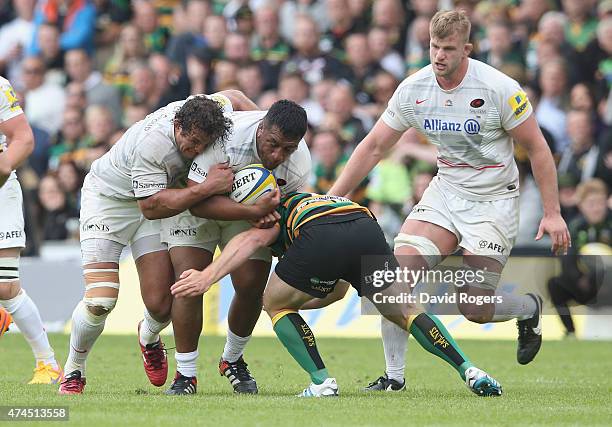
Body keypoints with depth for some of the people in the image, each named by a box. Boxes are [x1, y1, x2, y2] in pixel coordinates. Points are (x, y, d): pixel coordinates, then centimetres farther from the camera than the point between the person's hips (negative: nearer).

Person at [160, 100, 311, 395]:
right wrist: (254, 212, -45)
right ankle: (185, 375, -6)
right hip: (194, 205, -3)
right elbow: (198, 201, -37)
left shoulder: (300, 164, -23)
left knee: (251, 287, -9)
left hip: (251, 210, 3)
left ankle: (232, 360, 19)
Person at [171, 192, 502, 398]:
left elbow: (253, 239, 7)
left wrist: (207, 277, -3)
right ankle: (470, 372, 9)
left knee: (275, 304, 20)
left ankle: (321, 382, 12)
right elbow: (338, 291, 44)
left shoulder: (279, 210, 33)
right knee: (405, 312, 21)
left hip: (320, 238, -4)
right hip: (368, 226, 4)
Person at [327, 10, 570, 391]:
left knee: (474, 309, -11)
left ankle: (530, 308, 25)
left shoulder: (500, 89, -19)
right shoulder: (413, 89, -7)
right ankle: (394, 375, -7)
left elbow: (537, 148, -9)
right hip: (446, 190, 4)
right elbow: (374, 147, 2)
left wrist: (552, 213, -11)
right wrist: (331, 200, -2)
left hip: (494, 199, -4)